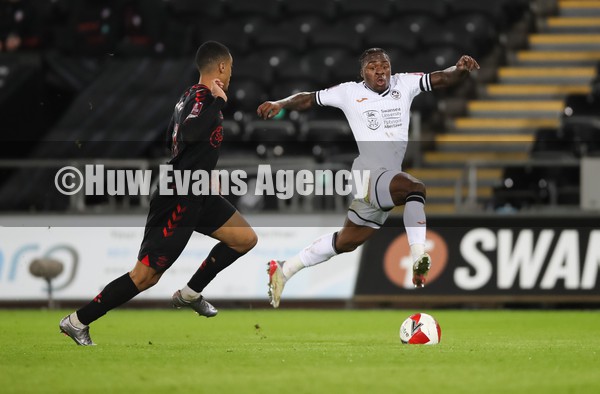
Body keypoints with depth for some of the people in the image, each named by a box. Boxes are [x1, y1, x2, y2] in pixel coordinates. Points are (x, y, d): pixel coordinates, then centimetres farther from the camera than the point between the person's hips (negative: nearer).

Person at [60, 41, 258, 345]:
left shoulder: (190, 95, 10)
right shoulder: (203, 97, -18)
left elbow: (172, 140, 23)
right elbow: (189, 133, -39)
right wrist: (218, 102, -29)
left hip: (196, 194, 10)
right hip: (178, 200, -10)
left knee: (246, 238, 12)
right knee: (146, 275, -7)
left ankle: (190, 294, 21)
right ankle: (77, 322, 2)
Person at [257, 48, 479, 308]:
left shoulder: (404, 84, 7)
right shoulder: (349, 92, 1)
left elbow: (440, 79, -2)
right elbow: (309, 99, 10)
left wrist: (461, 70, -22)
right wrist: (280, 104, -4)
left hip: (390, 178, 6)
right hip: (370, 174, -6)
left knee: (347, 241, 18)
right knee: (415, 188, -34)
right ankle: (418, 259, -40)